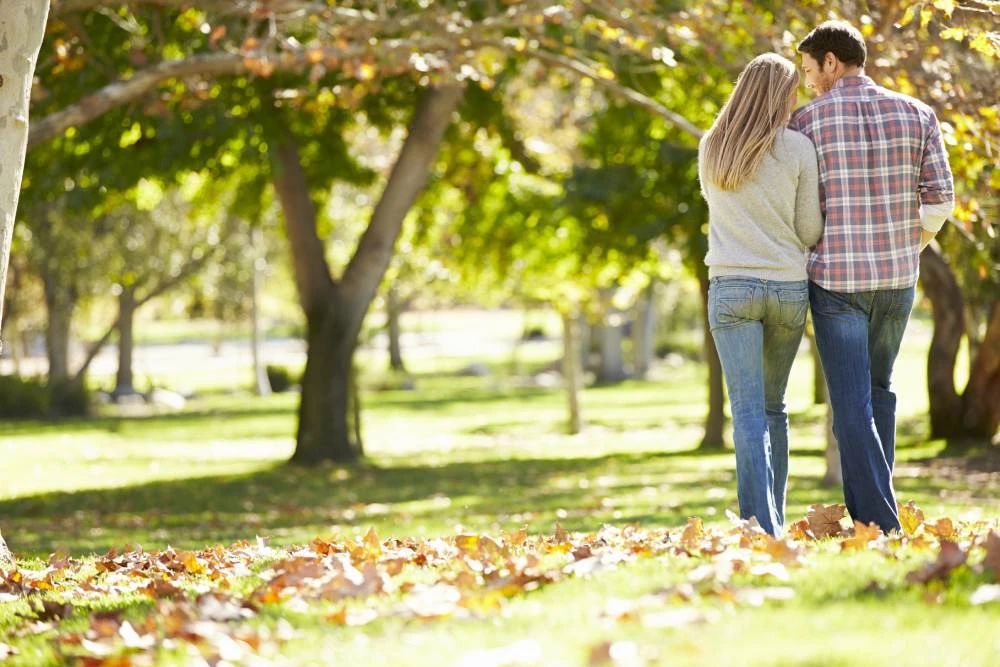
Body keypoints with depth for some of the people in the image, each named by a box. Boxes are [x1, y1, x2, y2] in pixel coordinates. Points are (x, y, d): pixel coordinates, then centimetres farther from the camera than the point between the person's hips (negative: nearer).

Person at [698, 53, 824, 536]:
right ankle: (773, 519, 18)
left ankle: (762, 527, -16)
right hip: (788, 286, 0)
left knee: (749, 411, -5)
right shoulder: (797, 149, -2)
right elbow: (810, 231, 2)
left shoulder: (711, 148, 6)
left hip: (731, 287, 0)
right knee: (773, 406, 15)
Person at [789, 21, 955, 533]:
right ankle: (876, 503, 22)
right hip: (898, 280, 4)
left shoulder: (806, 120, -6)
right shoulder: (916, 114, 2)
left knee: (852, 405, -1)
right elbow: (939, 199, -1)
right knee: (878, 389, 23)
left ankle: (878, 525, -7)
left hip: (835, 279, -4)